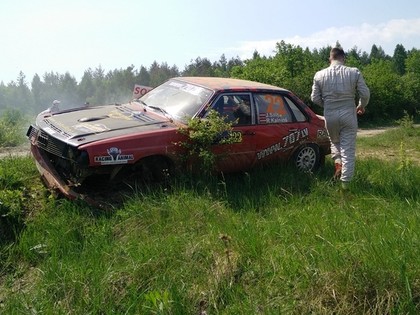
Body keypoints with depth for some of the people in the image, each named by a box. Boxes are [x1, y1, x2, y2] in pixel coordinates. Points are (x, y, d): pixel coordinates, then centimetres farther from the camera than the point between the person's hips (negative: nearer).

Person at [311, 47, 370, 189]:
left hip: (330, 115, 2)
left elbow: (315, 98, 2)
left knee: (335, 142, 27)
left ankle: (338, 164, 6)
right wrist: (361, 106, 17)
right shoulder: (354, 72, -5)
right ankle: (345, 181, 8)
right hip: (348, 114, -1)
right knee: (348, 148, 6)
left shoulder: (320, 75, -2)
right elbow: (365, 94, -3)